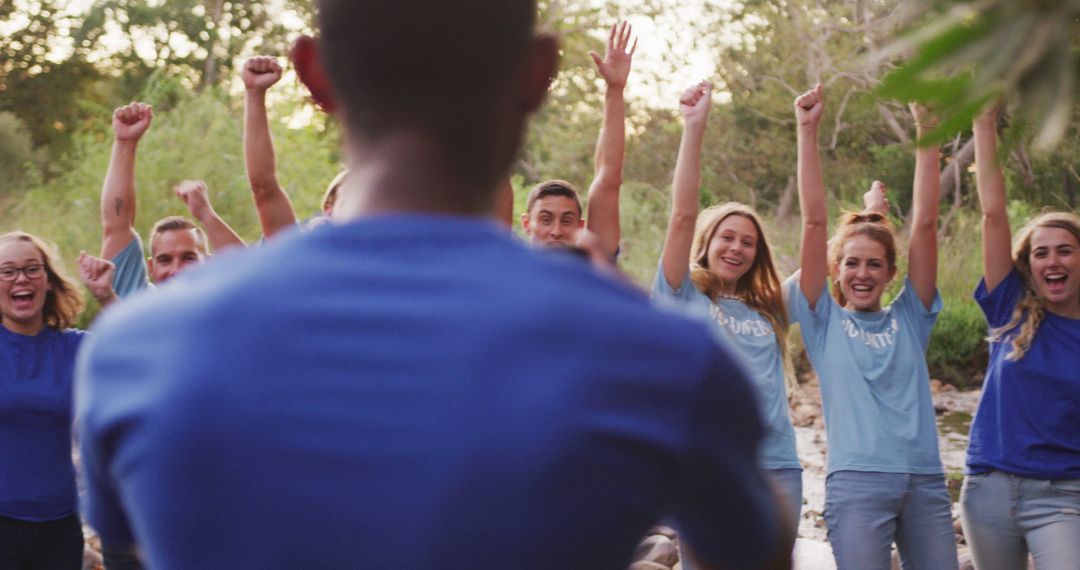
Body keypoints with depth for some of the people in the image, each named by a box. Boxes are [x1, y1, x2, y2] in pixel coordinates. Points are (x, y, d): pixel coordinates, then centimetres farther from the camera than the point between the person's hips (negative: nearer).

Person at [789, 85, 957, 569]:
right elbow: (814, 222, 2)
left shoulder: (908, 319, 13)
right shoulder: (825, 320, 8)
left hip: (925, 480, 3)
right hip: (857, 481, -3)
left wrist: (926, 130, 4)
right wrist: (807, 132, -2)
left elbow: (925, 223, 8)